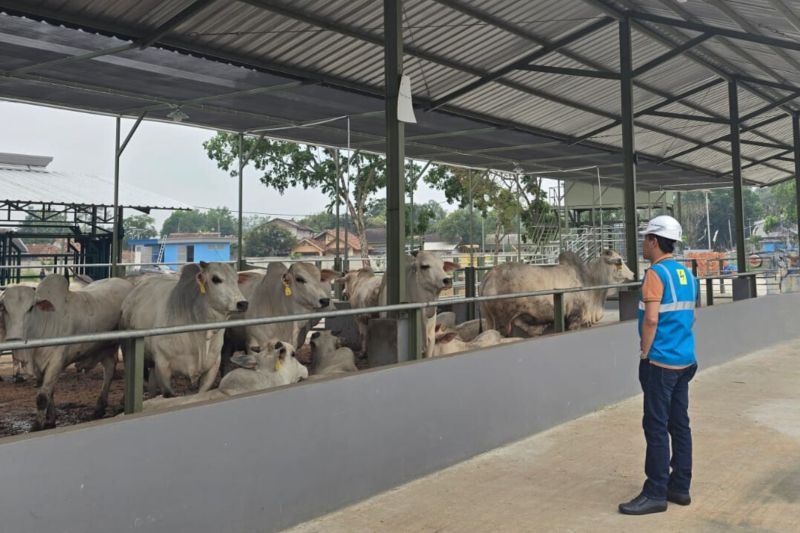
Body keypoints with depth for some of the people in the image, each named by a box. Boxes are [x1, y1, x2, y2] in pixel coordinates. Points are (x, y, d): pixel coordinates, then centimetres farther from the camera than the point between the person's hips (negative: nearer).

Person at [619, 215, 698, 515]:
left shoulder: (656, 273, -14)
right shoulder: (686, 274, 12)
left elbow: (651, 319, -20)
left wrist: (645, 354, -10)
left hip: (660, 362, -9)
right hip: (684, 361, 9)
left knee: (656, 427, -3)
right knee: (680, 425, 12)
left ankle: (655, 493, 3)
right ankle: (680, 488, 20)